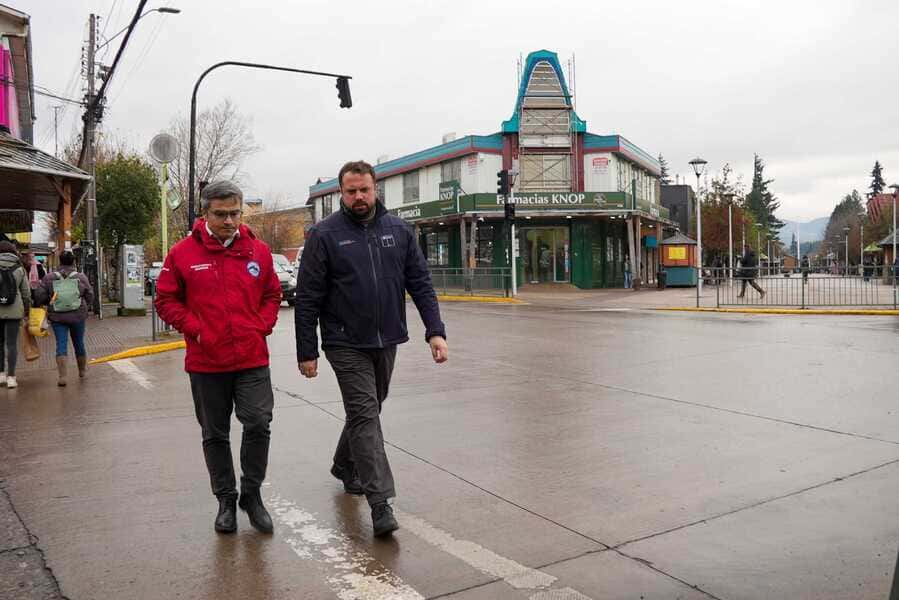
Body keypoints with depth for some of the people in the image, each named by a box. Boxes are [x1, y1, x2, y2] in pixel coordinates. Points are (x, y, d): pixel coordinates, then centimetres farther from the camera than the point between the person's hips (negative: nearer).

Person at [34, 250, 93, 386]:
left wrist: (50, 302, 15)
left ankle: (62, 376, -8)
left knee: (61, 345, 1)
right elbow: (90, 297, 4)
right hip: (78, 316, 1)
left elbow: (39, 296, -4)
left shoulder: (49, 278, -3)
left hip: (57, 317, 0)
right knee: (79, 343, 16)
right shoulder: (81, 277, -3)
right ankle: (82, 371, 32)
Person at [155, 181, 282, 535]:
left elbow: (272, 295, 13)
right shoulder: (183, 253, -1)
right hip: (206, 362, 0)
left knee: (258, 424, -6)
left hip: (253, 359, 0)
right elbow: (166, 300, 4)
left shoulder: (258, 251, 4)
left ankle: (251, 493, 16)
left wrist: (261, 326, -2)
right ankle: (226, 499, 28)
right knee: (215, 435, 11)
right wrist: (195, 329, -8)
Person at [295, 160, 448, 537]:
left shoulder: (398, 230, 5)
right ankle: (380, 502, -6)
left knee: (368, 410, 18)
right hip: (346, 345, -4)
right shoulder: (324, 235, -6)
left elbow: (420, 283, 4)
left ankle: (345, 467, 41)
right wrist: (306, 352, -7)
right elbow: (307, 299, -5)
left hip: (387, 342, 5)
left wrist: (435, 330, -7)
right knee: (365, 415, -8)